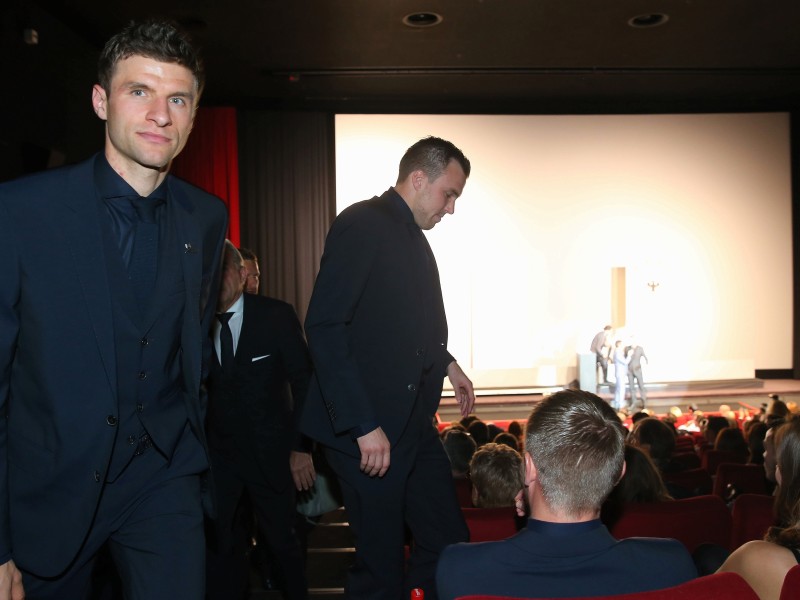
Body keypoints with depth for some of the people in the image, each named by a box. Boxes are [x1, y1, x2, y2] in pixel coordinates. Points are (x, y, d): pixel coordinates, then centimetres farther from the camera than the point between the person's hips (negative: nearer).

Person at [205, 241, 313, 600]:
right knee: (216, 543, 4)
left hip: (269, 451, -1)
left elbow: (304, 381, -4)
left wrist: (302, 446, -7)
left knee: (281, 540, 10)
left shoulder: (276, 316, -6)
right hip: (215, 453, 2)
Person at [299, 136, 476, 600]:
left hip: (414, 422, 9)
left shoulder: (413, 237, 16)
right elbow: (325, 328, -20)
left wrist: (446, 363, 14)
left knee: (450, 544, 10)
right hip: (369, 429, -8)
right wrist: (363, 426, -22)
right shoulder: (361, 225, -12)